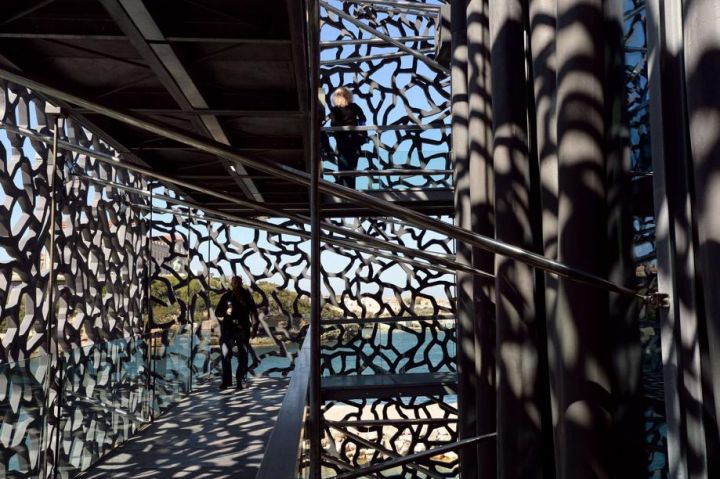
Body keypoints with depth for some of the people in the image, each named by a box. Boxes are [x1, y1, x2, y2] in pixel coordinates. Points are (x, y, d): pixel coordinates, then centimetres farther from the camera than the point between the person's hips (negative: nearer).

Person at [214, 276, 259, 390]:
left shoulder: (247, 296, 2)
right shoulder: (226, 297, 1)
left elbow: (253, 312, 6)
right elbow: (217, 312, 4)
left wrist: (255, 327, 0)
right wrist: (226, 312, -17)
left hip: (243, 329, 0)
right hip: (228, 329, 0)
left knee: (243, 356, 0)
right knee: (226, 355, -4)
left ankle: (239, 380, 9)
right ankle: (226, 381, 3)